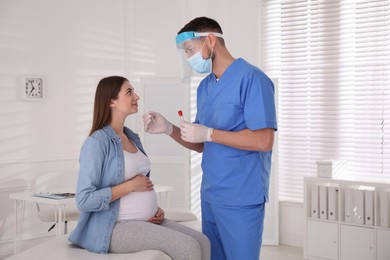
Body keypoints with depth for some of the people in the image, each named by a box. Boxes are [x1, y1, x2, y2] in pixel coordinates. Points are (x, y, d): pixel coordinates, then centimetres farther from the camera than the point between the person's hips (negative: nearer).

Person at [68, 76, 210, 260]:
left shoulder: (132, 137, 11)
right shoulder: (97, 142, -15)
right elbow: (84, 201, -20)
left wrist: (154, 207, 5)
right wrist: (131, 186, -17)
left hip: (146, 221, 8)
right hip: (116, 226, -8)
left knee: (203, 242, -5)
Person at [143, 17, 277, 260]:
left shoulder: (251, 78, -13)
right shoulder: (204, 87, 12)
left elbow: (264, 140, -20)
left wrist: (209, 133, -18)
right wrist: (169, 128, 0)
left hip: (241, 198, -8)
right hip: (210, 196, 8)